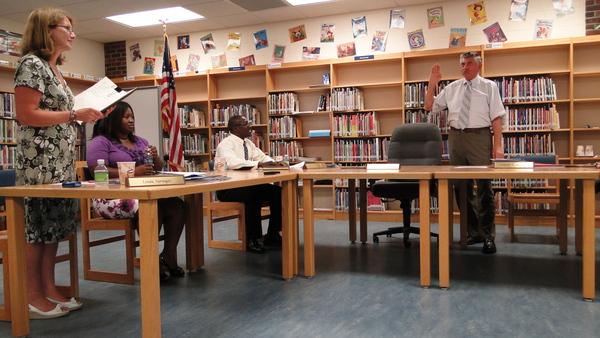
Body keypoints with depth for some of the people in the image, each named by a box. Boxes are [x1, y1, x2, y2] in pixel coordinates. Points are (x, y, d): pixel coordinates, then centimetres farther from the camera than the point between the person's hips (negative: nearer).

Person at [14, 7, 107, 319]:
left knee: (53, 225, 11)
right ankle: (33, 297, 8)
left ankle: (49, 290, 19)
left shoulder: (54, 69, 19)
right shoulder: (32, 64, -9)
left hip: (61, 161, 9)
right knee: (36, 227, -2)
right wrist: (74, 115, -17)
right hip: (39, 162, -9)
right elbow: (26, 114, -18)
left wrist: (85, 116, 13)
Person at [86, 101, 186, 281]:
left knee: (177, 205, -19)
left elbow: (159, 168, 21)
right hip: (112, 197, -7)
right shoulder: (100, 142, 1)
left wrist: (155, 157, -3)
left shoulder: (140, 141, 23)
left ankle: (168, 256, -12)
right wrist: (133, 172, -22)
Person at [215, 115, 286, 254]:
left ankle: (272, 235, -2)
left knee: (278, 192, -10)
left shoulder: (248, 143, 13)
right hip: (227, 188, -8)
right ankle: (251, 240, -23)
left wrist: (275, 163, -12)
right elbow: (232, 162, -32)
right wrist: (258, 164, -36)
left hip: (247, 185, 8)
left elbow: (262, 157, 11)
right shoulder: (226, 144, -13)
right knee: (254, 195, -35)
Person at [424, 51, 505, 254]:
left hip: (480, 136, -4)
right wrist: (432, 84, 1)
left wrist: (498, 146, -11)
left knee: (484, 187, -4)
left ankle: (488, 236, 4)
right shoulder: (452, 88, 13)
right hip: (456, 136, 4)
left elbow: (497, 117, -2)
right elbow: (429, 107, 14)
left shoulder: (489, 87, 4)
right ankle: (473, 233, 20)